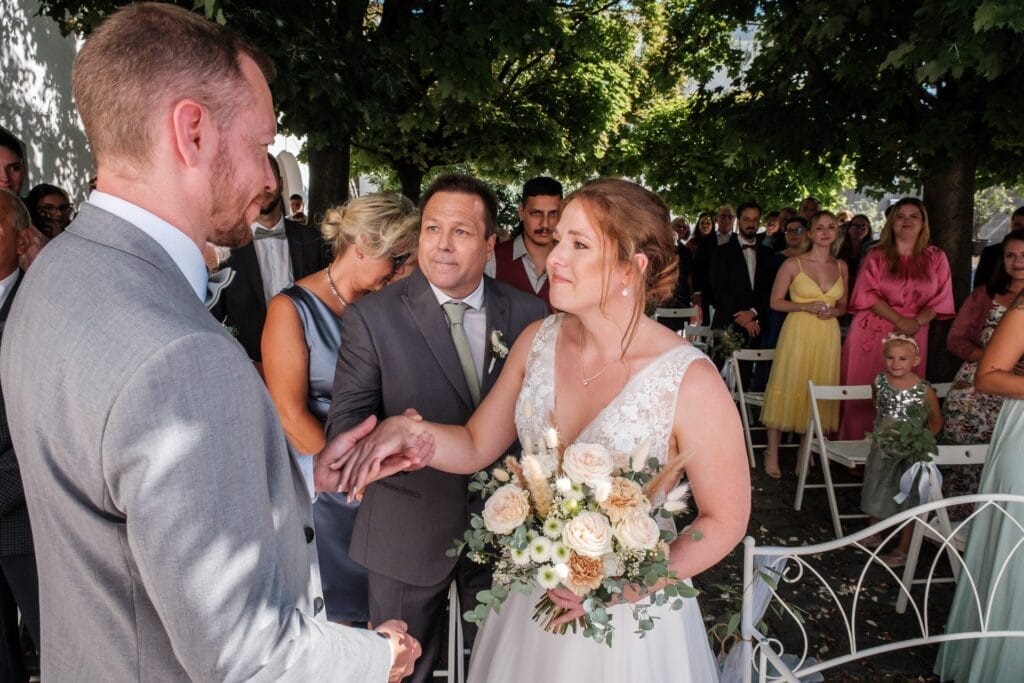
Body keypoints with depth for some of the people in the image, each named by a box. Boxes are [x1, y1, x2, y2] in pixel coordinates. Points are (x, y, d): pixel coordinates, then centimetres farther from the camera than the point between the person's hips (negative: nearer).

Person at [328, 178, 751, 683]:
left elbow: (726, 519, -12)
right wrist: (407, 430, -18)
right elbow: (475, 447, 0)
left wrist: (629, 584, -21)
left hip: (629, 617, -4)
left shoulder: (690, 381, -23)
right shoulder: (537, 341, -8)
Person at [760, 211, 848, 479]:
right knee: (787, 390, -2)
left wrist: (833, 311, -5)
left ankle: (805, 453, 18)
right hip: (797, 332, -4)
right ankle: (772, 453, 9)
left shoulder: (841, 267, 10)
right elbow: (776, 302, -1)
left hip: (828, 335, 4)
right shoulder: (793, 264, -2)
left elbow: (843, 305, 18)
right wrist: (806, 306, -15)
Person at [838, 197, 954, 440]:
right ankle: (857, 444, 8)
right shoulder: (876, 255, 4)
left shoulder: (936, 257, 9)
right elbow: (868, 294, -5)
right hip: (873, 332, -1)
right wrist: (900, 321, -15)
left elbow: (941, 298, 5)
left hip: (914, 335, 1)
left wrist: (917, 323, -12)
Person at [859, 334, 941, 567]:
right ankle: (873, 535, 42)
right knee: (877, 493, 20)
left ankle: (903, 550, 24)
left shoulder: (925, 391, -18)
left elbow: (936, 422, -6)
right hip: (881, 447, 5)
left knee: (908, 498, 8)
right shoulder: (879, 382, -8)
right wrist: (882, 426, 7)